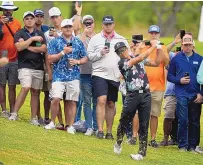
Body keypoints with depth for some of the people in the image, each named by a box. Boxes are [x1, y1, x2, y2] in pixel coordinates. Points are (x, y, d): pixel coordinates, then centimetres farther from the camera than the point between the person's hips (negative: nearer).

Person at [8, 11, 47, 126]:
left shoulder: (40, 34, 14)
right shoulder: (19, 34, 6)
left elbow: (44, 49, -1)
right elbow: (19, 47, -12)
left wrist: (29, 47, -5)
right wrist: (32, 39, -10)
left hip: (39, 67, 4)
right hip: (25, 66, -4)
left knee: (35, 92, 4)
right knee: (26, 88, -21)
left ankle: (34, 118, 7)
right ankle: (14, 114, -15)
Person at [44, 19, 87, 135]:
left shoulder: (79, 43, 13)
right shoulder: (55, 42, 5)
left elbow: (85, 58, 15)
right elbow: (50, 59, -2)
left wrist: (77, 61, -5)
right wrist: (63, 52, -12)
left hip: (74, 76, 2)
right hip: (59, 76, -2)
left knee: (72, 102, 1)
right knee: (56, 99, -14)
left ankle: (70, 125, 8)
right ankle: (52, 123, 3)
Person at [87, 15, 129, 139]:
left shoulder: (121, 40, 10)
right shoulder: (95, 39, 5)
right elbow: (89, 55, 3)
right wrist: (100, 53, -12)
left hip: (115, 76, 3)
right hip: (99, 74, -3)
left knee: (111, 104, 8)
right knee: (101, 101, -15)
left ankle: (109, 132, 14)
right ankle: (100, 130, -13)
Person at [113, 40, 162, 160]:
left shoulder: (137, 58, 14)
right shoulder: (122, 63, -2)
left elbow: (156, 63, 18)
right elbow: (140, 58, -13)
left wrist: (159, 50, 6)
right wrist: (153, 46, -8)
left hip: (146, 95, 3)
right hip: (132, 95, -3)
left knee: (144, 125, 1)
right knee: (124, 121, 3)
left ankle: (142, 152, 3)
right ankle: (118, 143, 26)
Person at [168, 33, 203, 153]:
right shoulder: (176, 59, 5)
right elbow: (170, 76, 9)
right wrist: (179, 80, -9)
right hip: (182, 95, -1)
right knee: (183, 120, -6)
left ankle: (193, 145, 10)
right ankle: (182, 145, 1)